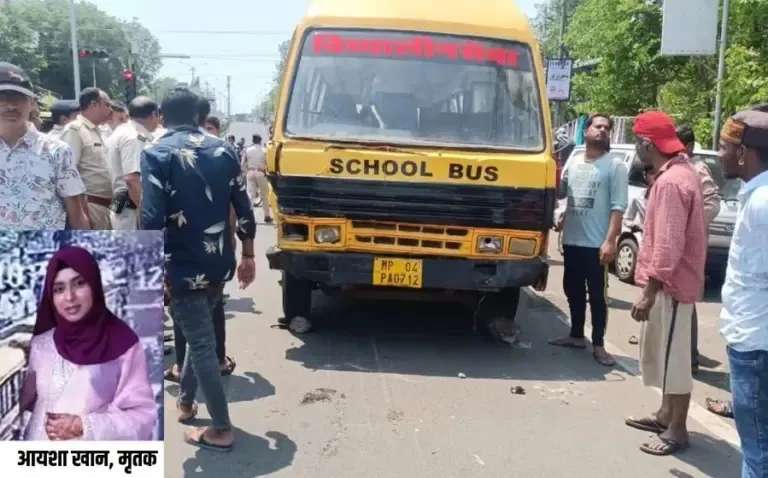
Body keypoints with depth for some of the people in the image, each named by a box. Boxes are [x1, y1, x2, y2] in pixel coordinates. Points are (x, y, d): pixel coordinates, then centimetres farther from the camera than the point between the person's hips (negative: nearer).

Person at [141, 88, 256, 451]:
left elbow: (153, 219, -18)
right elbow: (243, 209, 5)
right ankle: (185, 401, 39)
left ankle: (221, 429, 8)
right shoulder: (224, 150, 5)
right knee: (199, 334, 24)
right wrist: (247, 256, 14)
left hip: (183, 267, -5)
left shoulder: (157, 155, -9)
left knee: (201, 344, 1)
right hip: (218, 264, 6)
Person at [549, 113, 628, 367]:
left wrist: (610, 241, -17)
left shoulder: (615, 165, -4)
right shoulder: (573, 162, 12)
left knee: (597, 295, 0)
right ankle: (576, 335, 29)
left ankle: (598, 344, 9)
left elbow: (618, 206, -10)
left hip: (596, 243, -5)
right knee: (573, 291, 15)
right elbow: (559, 192, 18)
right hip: (571, 240, 6)